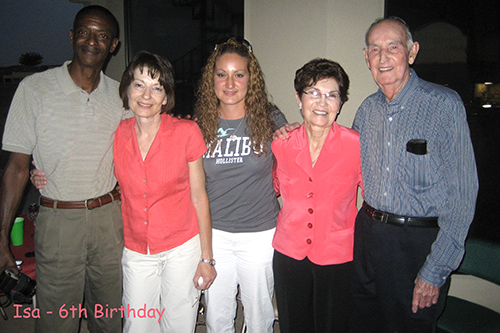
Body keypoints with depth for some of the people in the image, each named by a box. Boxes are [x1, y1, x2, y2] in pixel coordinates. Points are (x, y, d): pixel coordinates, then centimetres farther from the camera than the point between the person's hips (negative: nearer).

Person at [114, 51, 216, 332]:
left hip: (182, 248, -2)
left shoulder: (186, 132, -12)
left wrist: (206, 258, -4)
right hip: (136, 251, 3)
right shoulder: (117, 134, -4)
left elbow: (199, 196, -6)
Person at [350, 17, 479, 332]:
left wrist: (435, 271, -16)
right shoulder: (368, 109, 5)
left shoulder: (445, 105, -12)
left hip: (419, 241, -5)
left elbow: (462, 194, -14)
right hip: (368, 232, 5)